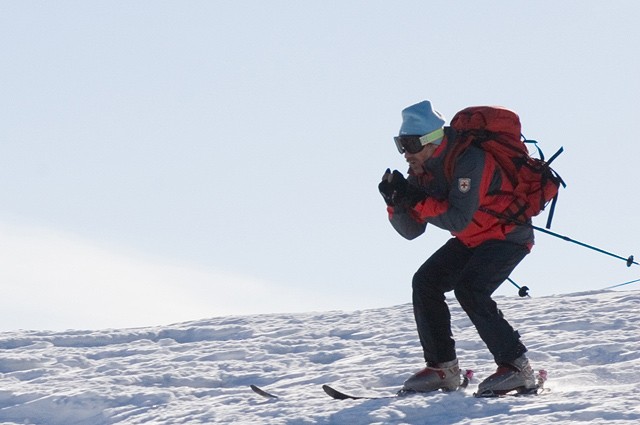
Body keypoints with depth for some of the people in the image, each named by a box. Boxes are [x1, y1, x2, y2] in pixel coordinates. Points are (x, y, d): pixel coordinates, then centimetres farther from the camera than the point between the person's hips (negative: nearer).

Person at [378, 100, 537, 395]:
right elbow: (411, 230, -2)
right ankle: (442, 368, 4)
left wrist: (415, 199, -32)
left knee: (468, 289, -25)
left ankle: (515, 368, -19)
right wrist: (395, 202, -20)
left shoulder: (467, 161, -27)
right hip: (472, 240, 9)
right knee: (425, 283, -2)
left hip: (508, 235, -9)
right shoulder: (423, 170, -2)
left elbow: (458, 219, -32)